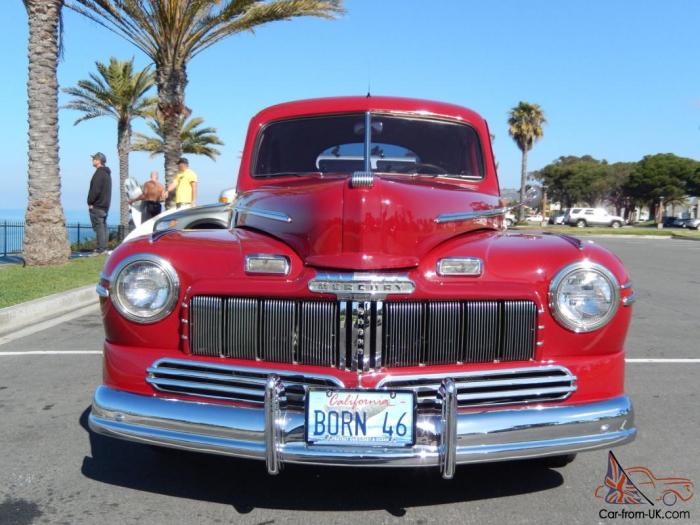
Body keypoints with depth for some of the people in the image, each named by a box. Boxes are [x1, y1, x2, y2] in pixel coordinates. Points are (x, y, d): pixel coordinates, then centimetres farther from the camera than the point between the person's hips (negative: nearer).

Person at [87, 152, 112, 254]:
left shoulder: (99, 173, -15)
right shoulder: (107, 173, 17)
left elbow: (95, 190, -22)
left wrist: (90, 202, -13)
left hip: (97, 206, -10)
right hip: (105, 205, 10)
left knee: (99, 227, -10)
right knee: (103, 226, 13)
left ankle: (100, 250, -12)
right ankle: (104, 248, 16)